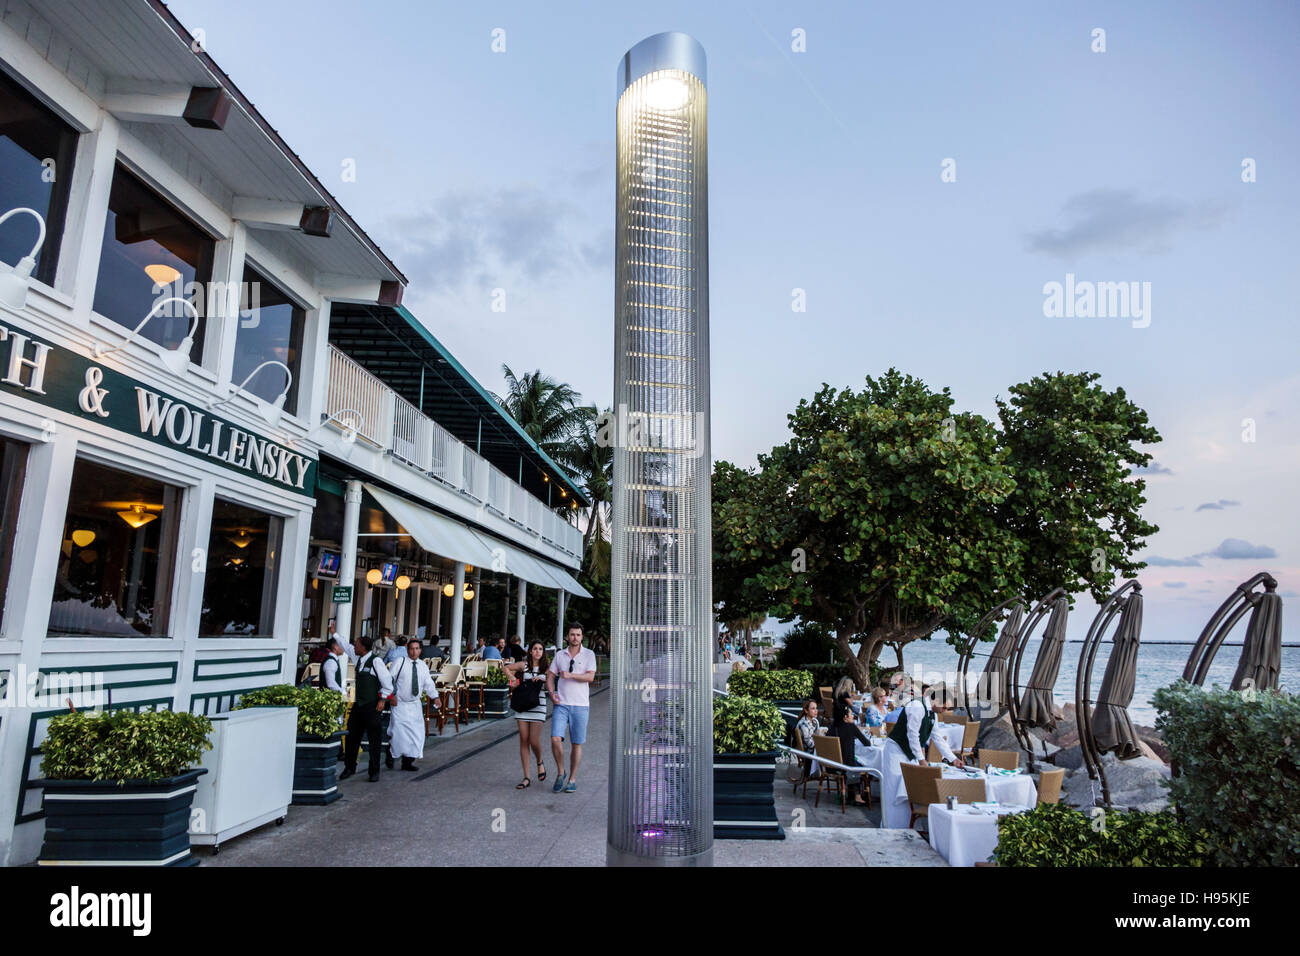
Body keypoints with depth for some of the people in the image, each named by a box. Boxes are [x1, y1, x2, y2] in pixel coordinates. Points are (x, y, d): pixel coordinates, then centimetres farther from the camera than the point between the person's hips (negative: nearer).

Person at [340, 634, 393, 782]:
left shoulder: (375, 661, -15)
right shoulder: (359, 659, 7)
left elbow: (387, 681, -12)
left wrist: (382, 699, -11)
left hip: (372, 706, -7)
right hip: (358, 704, 8)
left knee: (374, 739, 1)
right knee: (352, 736, 12)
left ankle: (374, 771, 11)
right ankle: (349, 767, 27)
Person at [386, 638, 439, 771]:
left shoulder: (423, 666, 7)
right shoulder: (399, 663, -6)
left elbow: (429, 685, 10)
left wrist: (435, 697, -4)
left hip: (415, 705, 5)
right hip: (400, 704, -5)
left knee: (417, 734, 3)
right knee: (400, 733, -9)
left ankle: (408, 762, 14)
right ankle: (390, 754, 19)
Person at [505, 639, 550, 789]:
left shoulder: (546, 667, 3)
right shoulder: (523, 664, 3)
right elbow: (506, 668, 17)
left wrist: (542, 679, -10)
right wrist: (513, 679, 3)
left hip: (538, 706, -1)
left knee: (534, 741, -8)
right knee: (524, 741, 3)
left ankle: (540, 763, 25)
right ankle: (526, 778, 11)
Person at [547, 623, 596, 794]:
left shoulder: (589, 655, 1)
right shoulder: (560, 655, 10)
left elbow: (590, 677, -10)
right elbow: (550, 675, 15)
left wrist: (570, 675, -19)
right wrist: (551, 692, -2)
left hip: (580, 705, -1)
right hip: (561, 704, 2)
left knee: (576, 744, 4)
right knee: (555, 739, -13)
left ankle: (572, 779, 17)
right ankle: (560, 772, 10)